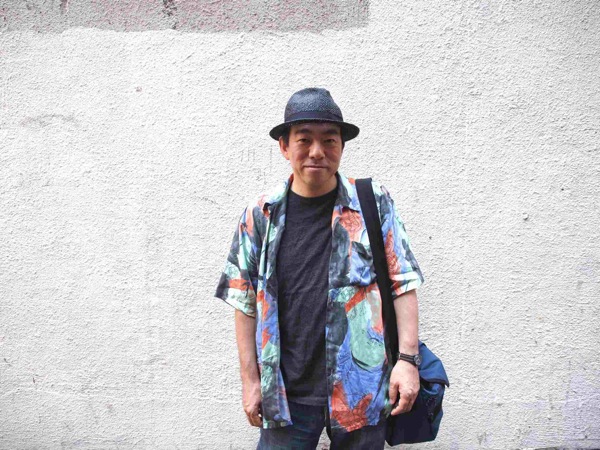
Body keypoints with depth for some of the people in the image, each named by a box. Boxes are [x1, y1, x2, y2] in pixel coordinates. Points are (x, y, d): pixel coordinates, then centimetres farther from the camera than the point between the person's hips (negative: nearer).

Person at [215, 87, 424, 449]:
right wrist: (250, 379, 4)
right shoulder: (260, 216, 0)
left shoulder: (373, 203, -2)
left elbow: (403, 284, 0)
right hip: (285, 392, 1)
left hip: (362, 390, 0)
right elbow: (245, 303, 5)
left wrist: (408, 359, -7)